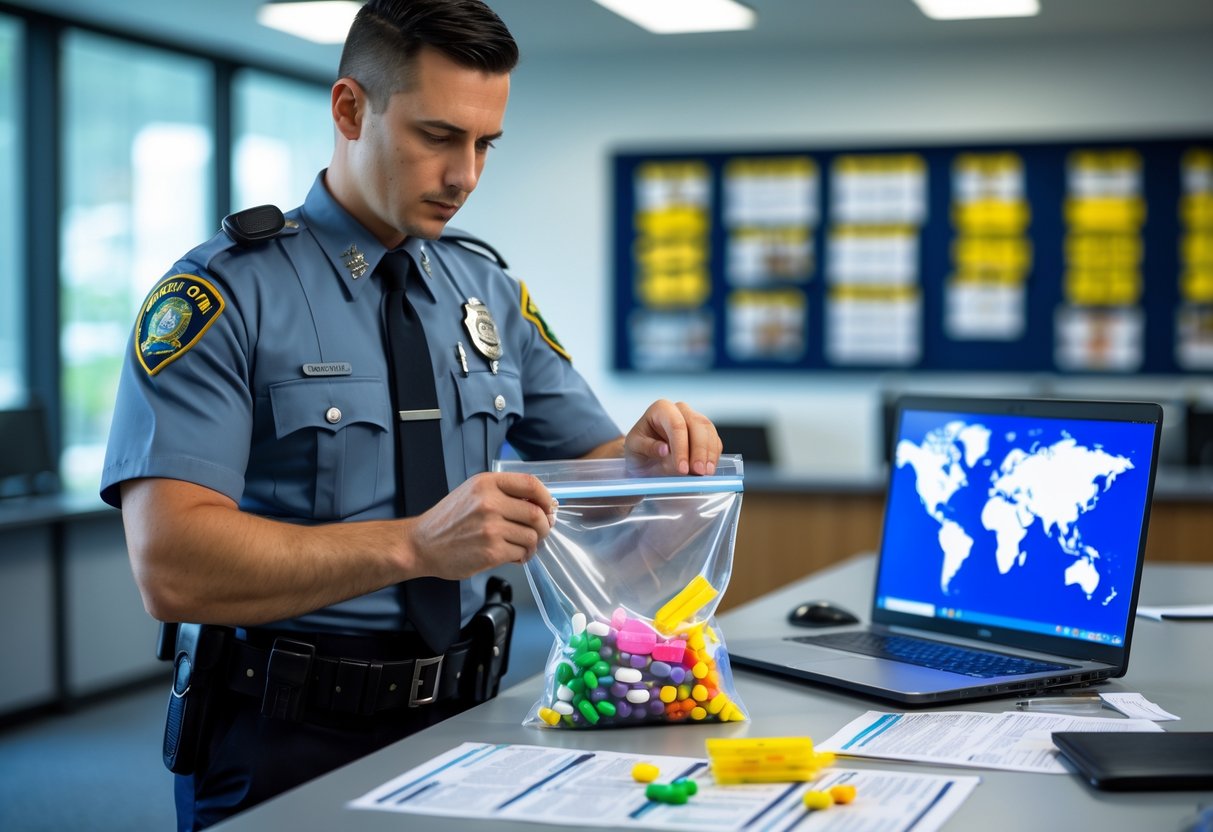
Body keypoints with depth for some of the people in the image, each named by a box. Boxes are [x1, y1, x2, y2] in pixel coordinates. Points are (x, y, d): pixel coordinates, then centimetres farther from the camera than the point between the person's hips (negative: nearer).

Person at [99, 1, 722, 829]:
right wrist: (416, 545, -29)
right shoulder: (223, 295, -10)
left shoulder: (490, 292, 10)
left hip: (459, 717, 5)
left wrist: (645, 453, -9)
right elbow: (172, 567, -20)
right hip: (287, 738, -5)